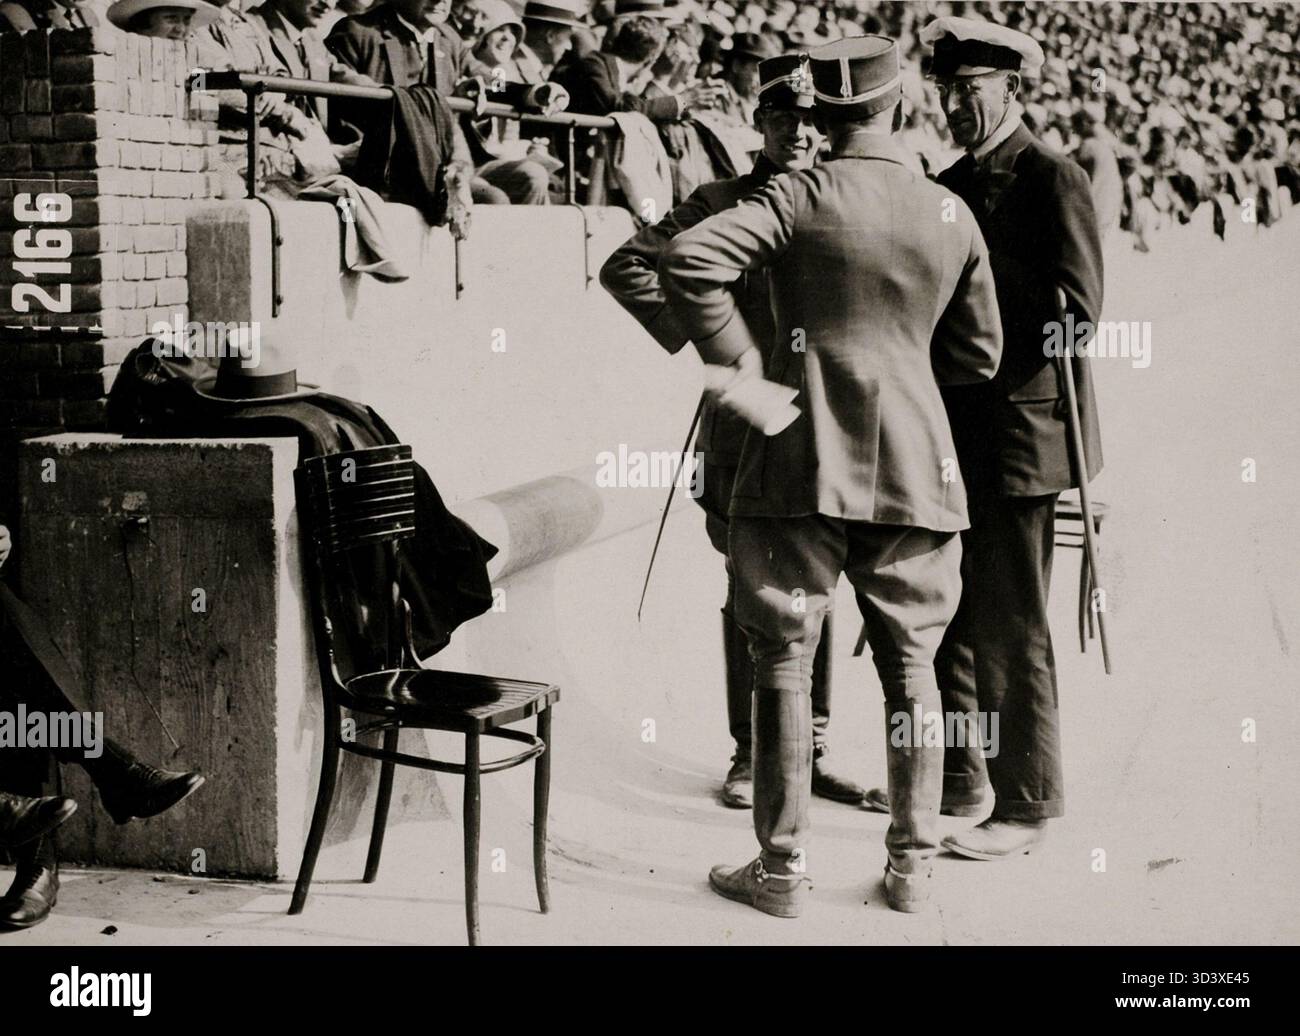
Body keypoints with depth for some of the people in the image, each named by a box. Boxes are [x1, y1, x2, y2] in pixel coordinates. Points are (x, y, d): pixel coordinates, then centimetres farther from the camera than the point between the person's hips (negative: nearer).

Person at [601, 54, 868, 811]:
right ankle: (750, 754, 14)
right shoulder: (724, 203, -2)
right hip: (746, 427, -3)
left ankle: (813, 749, 21)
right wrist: (689, 334, -6)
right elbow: (625, 267, -5)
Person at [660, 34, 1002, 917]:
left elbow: (688, 259, -20)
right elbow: (978, 354, 14)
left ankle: (784, 869, 12)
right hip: (916, 465, 3)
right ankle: (913, 865, 20)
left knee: (785, 662, 7)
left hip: (803, 463, -3)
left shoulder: (799, 197, -6)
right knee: (911, 668, 13)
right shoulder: (953, 217, 6)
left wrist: (739, 361, -10)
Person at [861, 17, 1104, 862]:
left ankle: (1027, 807, 10)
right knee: (947, 618, 15)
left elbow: (1078, 310, -17)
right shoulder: (949, 188, 15)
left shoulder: (1052, 180, -9)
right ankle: (953, 781, 28)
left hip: (1017, 434, -8)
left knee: (1011, 631, -2)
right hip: (951, 435, 8)